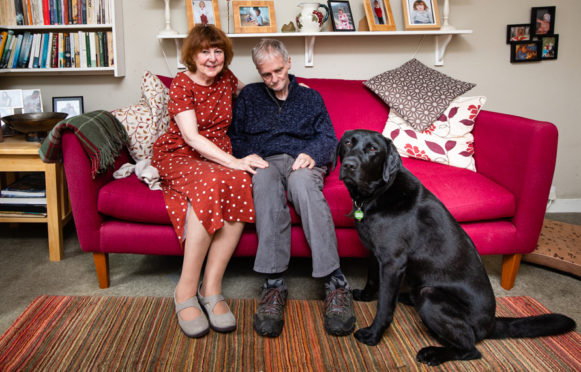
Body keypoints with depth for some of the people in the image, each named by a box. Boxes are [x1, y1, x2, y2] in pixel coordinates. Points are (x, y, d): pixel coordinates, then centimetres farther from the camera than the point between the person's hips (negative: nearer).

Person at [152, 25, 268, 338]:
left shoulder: (225, 77, 12)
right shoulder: (182, 84, -4)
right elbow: (191, 137, -16)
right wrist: (234, 162, -27)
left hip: (218, 157, 4)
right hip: (178, 157, -4)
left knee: (241, 183, -33)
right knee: (211, 183, -39)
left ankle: (211, 286, -29)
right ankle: (186, 291, -31)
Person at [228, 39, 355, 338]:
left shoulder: (310, 97, 23)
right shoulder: (249, 96, 24)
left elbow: (328, 137, 12)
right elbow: (234, 136, 17)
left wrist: (312, 155, -10)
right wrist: (248, 156, -5)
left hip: (303, 162, 0)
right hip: (265, 162, 0)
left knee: (302, 181, -39)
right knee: (265, 179, -39)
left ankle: (335, 282, -45)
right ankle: (274, 283, -46)